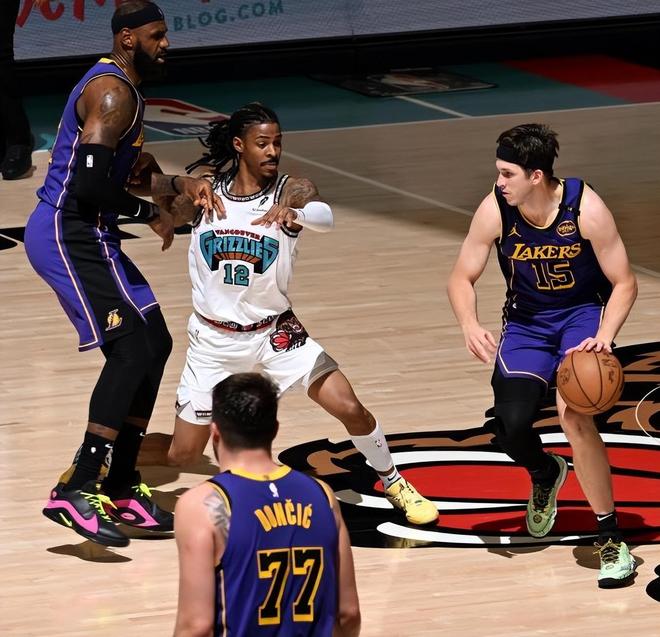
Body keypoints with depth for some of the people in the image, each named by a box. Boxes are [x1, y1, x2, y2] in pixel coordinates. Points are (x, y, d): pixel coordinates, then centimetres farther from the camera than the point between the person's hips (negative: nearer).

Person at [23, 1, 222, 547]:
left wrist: (181, 185, 7)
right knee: (132, 348, -17)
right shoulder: (112, 94, -16)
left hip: (83, 235, 11)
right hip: (70, 235, -11)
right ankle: (76, 492, -21)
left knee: (154, 343, 13)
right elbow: (89, 185, -25)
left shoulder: (123, 91, 18)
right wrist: (150, 214, -11)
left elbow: (136, 173, 26)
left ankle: (121, 489, 18)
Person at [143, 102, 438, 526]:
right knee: (182, 455, 2)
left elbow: (325, 217, -37)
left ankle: (394, 484, 14)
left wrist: (294, 210, -56)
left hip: (274, 332, 0)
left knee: (351, 408, -13)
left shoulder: (292, 190, -12)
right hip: (214, 339, 0)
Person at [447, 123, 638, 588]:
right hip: (527, 322, 3)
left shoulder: (585, 208, -24)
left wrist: (604, 336, -33)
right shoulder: (495, 210, -18)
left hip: (583, 314, -3)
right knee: (511, 424, -14)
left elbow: (624, 283, -16)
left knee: (574, 413, -26)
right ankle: (545, 474, 27)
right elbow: (462, 278, -7)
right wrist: (470, 325, -28)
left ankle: (611, 537, -15)